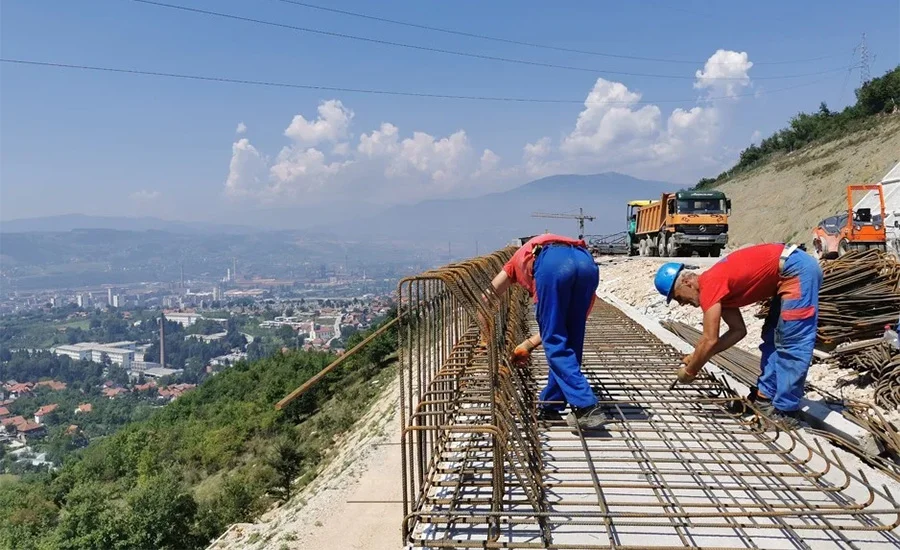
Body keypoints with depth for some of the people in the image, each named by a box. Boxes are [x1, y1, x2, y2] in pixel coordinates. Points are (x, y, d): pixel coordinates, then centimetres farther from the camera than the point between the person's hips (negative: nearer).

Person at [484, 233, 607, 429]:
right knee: (571, 341, 17)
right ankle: (550, 406, 25)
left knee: (555, 345, 6)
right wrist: (529, 344, 41)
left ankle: (586, 407, -1)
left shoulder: (519, 259, 43)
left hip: (552, 265, -4)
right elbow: (560, 325, 35)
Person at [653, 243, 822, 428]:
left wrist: (689, 371, -2)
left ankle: (785, 412, -3)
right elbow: (738, 330, 19)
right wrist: (698, 357, 13)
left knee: (791, 344, -7)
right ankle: (765, 397, 19)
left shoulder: (709, 286, -14)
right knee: (773, 337, 15)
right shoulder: (718, 286, 14)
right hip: (796, 270, 10)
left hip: (797, 269, -10)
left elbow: (710, 340, -16)